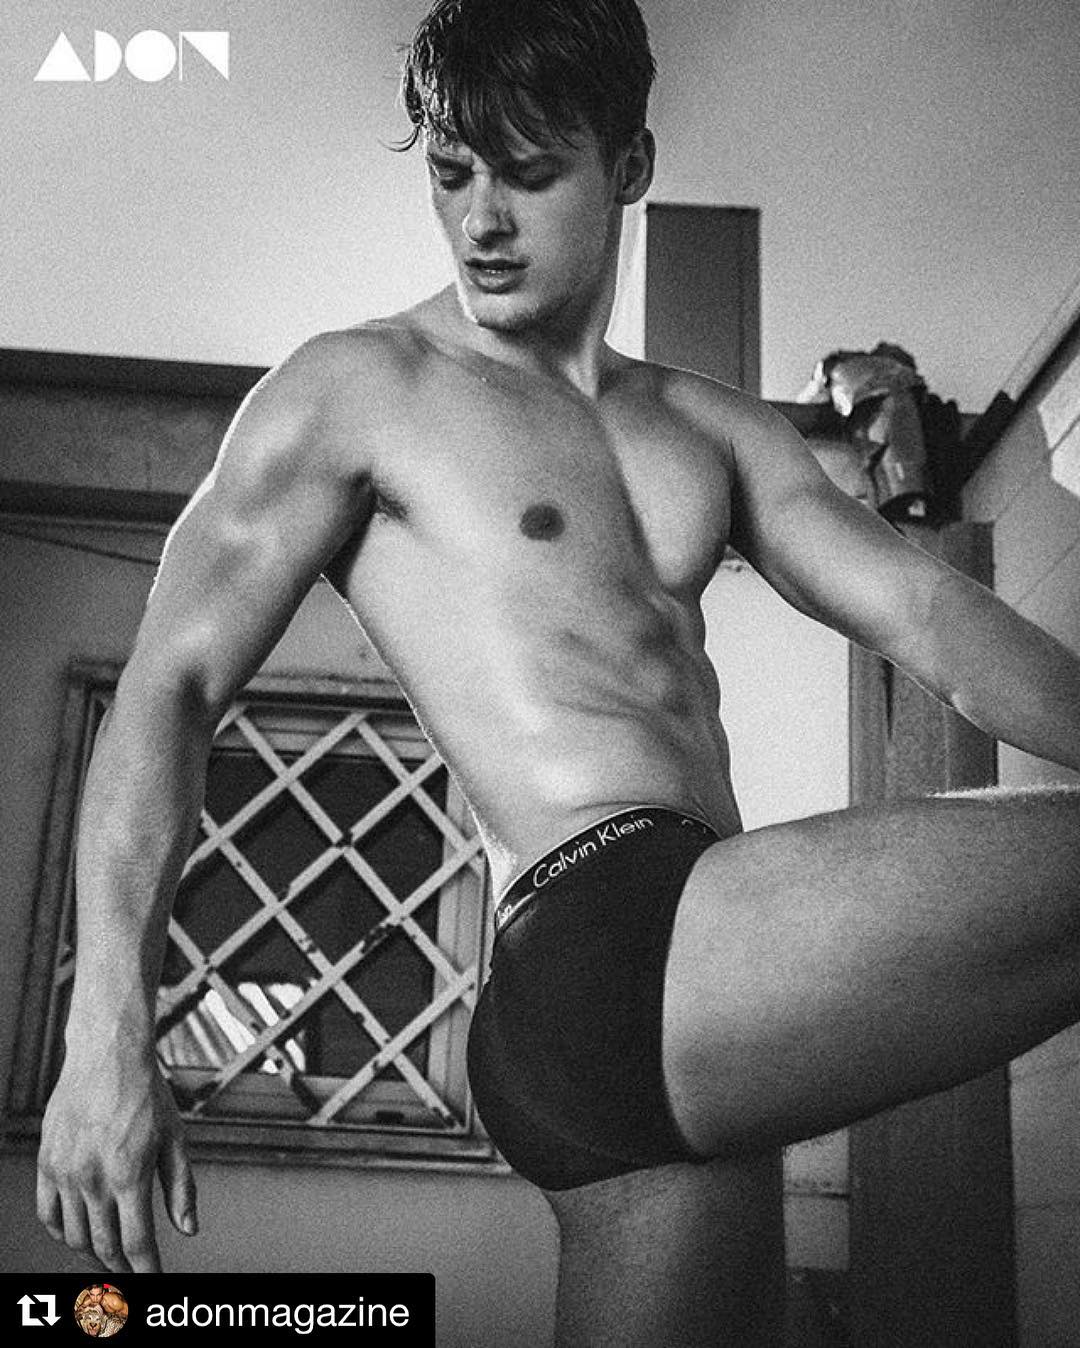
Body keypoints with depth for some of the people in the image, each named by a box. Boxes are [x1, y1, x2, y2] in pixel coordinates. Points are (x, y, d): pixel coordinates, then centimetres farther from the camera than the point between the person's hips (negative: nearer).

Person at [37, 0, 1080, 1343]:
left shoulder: (714, 433, 21)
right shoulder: (354, 390, 4)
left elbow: (924, 613, 11)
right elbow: (170, 686, 0)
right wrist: (109, 1031, -9)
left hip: (691, 1000, 7)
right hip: (599, 947, -7)